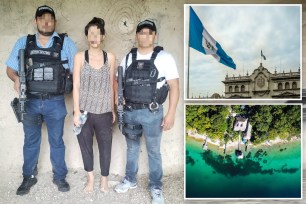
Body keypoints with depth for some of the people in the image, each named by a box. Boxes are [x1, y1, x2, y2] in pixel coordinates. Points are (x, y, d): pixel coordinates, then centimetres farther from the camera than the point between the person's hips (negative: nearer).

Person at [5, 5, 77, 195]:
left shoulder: (66, 43, -2)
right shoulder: (23, 43, 4)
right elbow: (10, 68, 9)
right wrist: (16, 79, -13)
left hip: (55, 103, -1)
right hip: (30, 102, 2)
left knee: (57, 141, 12)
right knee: (31, 141, 16)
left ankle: (60, 176, 29)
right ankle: (29, 177, 34)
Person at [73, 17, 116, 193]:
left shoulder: (110, 57, 2)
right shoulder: (80, 57, -1)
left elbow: (111, 85, 6)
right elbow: (76, 85, -3)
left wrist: (113, 110, 8)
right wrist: (76, 111, -8)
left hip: (104, 112, 0)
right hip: (84, 110, 0)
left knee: (105, 146, 9)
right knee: (85, 145, 12)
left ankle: (104, 179, 29)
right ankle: (90, 178, 33)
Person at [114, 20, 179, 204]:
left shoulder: (164, 58, -7)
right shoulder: (128, 58, 6)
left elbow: (174, 87, -9)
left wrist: (171, 114, -14)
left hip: (152, 113, -3)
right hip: (129, 112, 4)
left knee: (154, 151, 10)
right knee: (132, 148, 19)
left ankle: (156, 187, 28)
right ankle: (130, 180, 39)